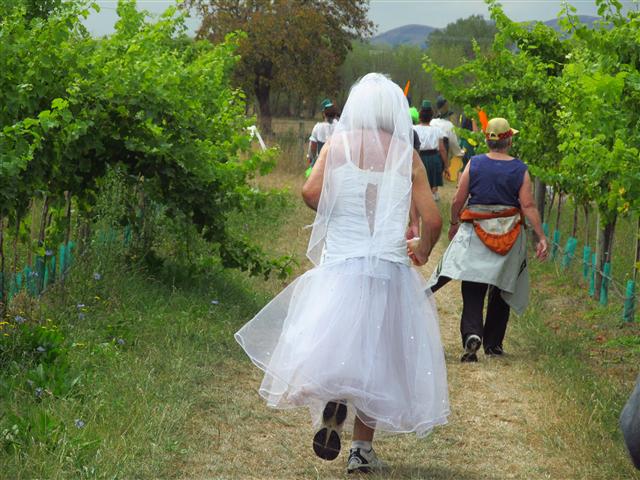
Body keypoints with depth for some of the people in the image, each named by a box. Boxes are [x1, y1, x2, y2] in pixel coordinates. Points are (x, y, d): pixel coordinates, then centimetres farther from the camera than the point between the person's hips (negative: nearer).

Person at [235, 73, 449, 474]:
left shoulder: (339, 145, 1)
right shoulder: (406, 155, 1)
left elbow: (311, 192, -13)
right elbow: (433, 220, -4)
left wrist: (340, 214, 8)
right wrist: (423, 250, 16)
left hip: (341, 265, 0)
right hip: (390, 268, 0)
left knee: (332, 345, 8)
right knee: (376, 356, 11)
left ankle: (332, 400, -24)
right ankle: (363, 449, 12)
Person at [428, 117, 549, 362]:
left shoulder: (474, 164, -4)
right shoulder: (520, 170, -4)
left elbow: (458, 201, 0)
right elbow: (528, 206, -8)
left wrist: (454, 223, 17)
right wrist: (541, 237, -5)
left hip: (475, 233, -1)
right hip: (509, 236, 1)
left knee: (473, 291, -3)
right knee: (502, 291, 14)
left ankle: (472, 334, -26)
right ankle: (493, 343, 18)